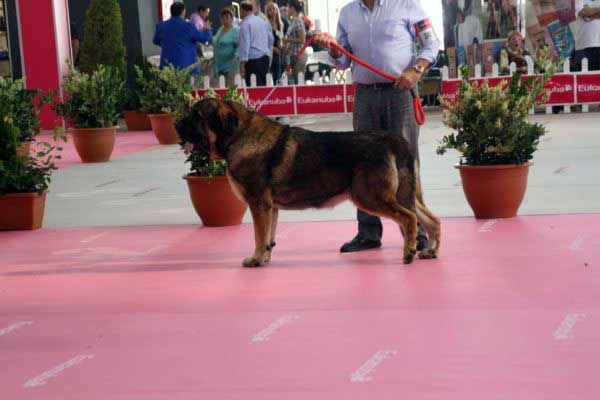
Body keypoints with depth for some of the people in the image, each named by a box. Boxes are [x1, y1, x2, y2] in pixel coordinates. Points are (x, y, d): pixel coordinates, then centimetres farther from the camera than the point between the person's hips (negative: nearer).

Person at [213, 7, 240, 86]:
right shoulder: (220, 30, 17)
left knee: (230, 86, -9)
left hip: (230, 63, -8)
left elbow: (240, 45, -16)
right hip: (219, 64, 8)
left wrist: (236, 55, -30)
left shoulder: (235, 31, -9)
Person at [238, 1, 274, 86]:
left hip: (252, 60, -7)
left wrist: (242, 64, -14)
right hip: (265, 58, 7)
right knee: (263, 85, 11)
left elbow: (245, 45, -15)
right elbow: (271, 39, 19)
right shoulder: (263, 22, 12)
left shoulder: (245, 24, -10)